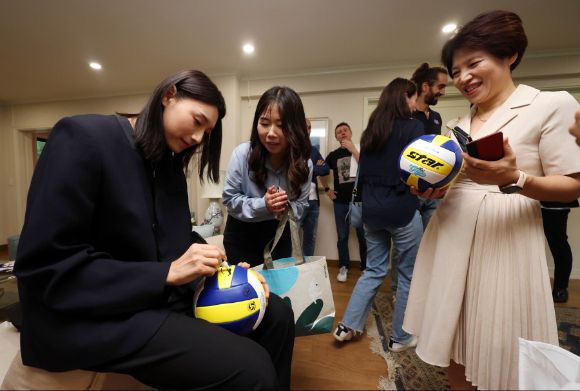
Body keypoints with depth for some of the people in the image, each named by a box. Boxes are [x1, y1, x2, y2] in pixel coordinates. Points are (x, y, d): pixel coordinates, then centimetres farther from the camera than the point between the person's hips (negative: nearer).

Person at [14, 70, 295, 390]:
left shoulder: (170, 164, 8)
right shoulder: (84, 136, -13)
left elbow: (177, 240, 10)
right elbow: (45, 266, -18)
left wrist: (220, 267, -7)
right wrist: (167, 273, -23)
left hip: (165, 296, 7)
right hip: (93, 315, -6)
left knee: (277, 314, 0)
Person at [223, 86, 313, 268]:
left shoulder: (304, 163, -15)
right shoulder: (242, 153, -21)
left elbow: (301, 205, -6)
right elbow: (230, 199, -14)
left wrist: (286, 207, -29)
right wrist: (263, 205, -31)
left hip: (280, 235, 2)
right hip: (241, 235, -2)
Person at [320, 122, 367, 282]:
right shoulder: (333, 155, 7)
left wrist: (353, 150, -15)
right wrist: (327, 189, 11)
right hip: (341, 202, 2)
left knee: (364, 236, 5)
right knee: (342, 237, 8)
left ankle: (366, 267, 21)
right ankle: (343, 267, 22)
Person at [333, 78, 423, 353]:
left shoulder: (370, 130, 11)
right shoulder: (413, 126, -6)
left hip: (371, 210, 6)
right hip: (401, 211, -6)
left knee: (374, 270, 18)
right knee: (408, 275, 12)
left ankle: (348, 325, 22)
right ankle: (400, 338, 27)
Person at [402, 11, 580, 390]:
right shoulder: (457, 125, 13)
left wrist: (514, 179, -22)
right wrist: (432, 188, -6)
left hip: (506, 237, -4)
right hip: (452, 234, 5)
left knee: (499, 348, 7)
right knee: (454, 327, 14)